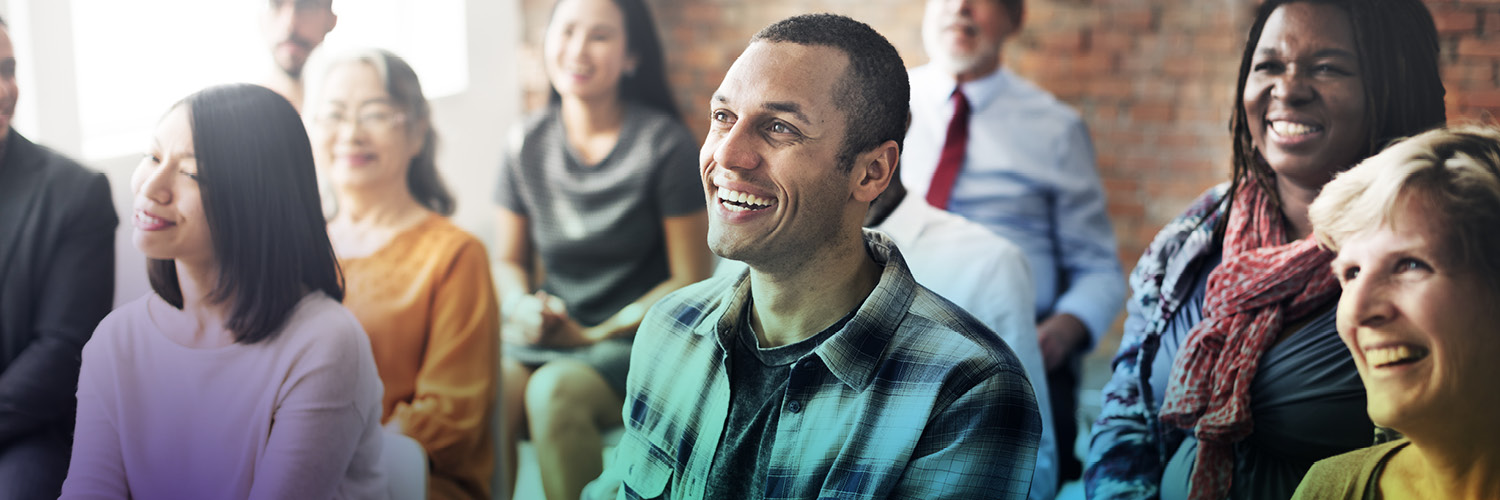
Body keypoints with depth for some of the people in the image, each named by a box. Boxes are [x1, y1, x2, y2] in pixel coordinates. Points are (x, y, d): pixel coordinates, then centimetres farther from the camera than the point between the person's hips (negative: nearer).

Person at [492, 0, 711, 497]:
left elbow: (692, 280, -5)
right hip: (544, 336, 4)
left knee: (555, 391, -34)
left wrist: (594, 335, -11)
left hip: (636, 340, -3)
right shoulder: (526, 144, 6)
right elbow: (510, 259, 16)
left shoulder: (665, 144, -7)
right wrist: (523, 307, -7)